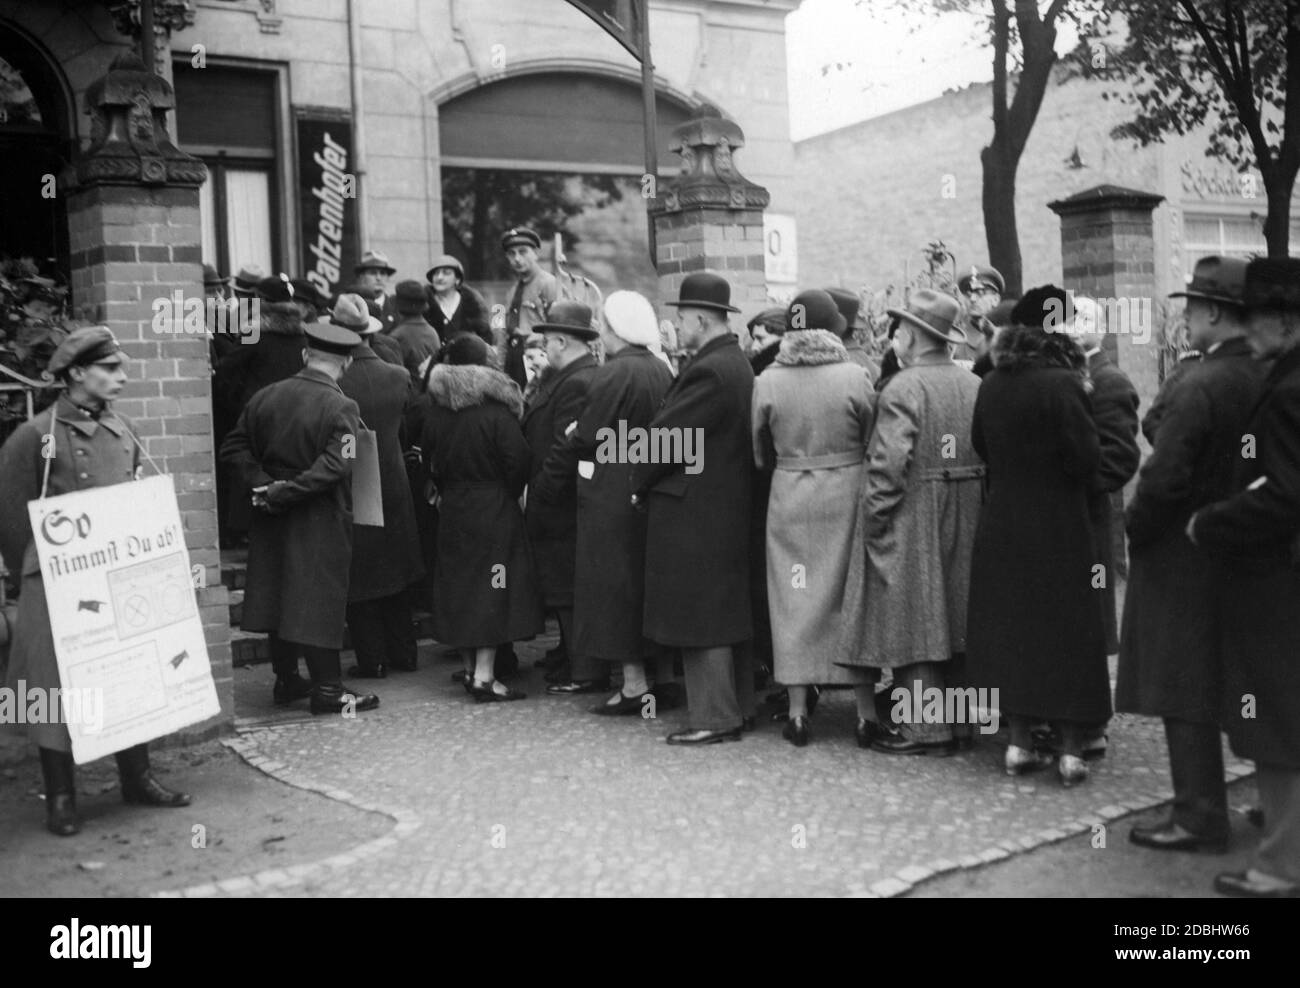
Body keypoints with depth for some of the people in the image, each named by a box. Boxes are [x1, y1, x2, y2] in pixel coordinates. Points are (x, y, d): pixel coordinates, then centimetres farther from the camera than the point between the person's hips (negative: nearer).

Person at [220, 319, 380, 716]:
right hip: (320, 520, -5)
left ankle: (286, 680, 24)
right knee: (319, 598, 0)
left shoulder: (265, 397, 3)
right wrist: (287, 491, -18)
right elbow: (335, 465, -24)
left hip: (273, 518, 5)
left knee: (280, 592, 14)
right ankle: (327, 689, 4)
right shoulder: (341, 407, -14)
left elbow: (235, 447, 2)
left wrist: (261, 485, -4)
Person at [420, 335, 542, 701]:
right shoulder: (496, 410, -14)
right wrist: (511, 493, 2)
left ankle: (471, 668, 19)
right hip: (494, 508, -5)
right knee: (491, 588, -2)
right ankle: (484, 675, -5)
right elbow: (517, 461, -14)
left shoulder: (435, 410, 2)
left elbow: (429, 461, 9)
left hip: (452, 508, 5)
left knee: (459, 584, 12)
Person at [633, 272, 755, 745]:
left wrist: (639, 481, -2)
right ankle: (739, 705, 25)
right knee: (725, 612, 16)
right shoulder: (736, 363, 11)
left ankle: (714, 717, 4)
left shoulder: (709, 371, -20)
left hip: (694, 512, -10)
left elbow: (669, 434, -17)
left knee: (701, 618, -2)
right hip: (727, 506, 10)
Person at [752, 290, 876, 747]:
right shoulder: (854, 377, -10)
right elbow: (873, 442, -2)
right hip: (847, 493, -1)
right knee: (853, 595, 8)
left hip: (790, 499, 1)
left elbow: (760, 453, 4)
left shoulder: (766, 382, -5)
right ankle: (867, 712, 12)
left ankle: (798, 712, 11)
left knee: (795, 598, 8)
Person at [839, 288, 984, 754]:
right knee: (956, 621, 14)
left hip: (913, 520, -7)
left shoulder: (903, 389, -14)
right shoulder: (975, 386, 6)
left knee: (913, 623, 0)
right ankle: (959, 722, 21)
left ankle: (923, 728, 3)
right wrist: (970, 503, 13)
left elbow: (888, 466, -20)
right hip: (966, 521, 7)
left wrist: (872, 521, -11)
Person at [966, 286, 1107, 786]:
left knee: (1010, 628, 13)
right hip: (1058, 528, -5)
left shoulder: (991, 385, 1)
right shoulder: (1063, 384, -16)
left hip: (1002, 525, 5)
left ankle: (1020, 742, 17)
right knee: (1067, 630, 5)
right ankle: (1071, 749, 9)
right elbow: (1087, 458, -16)